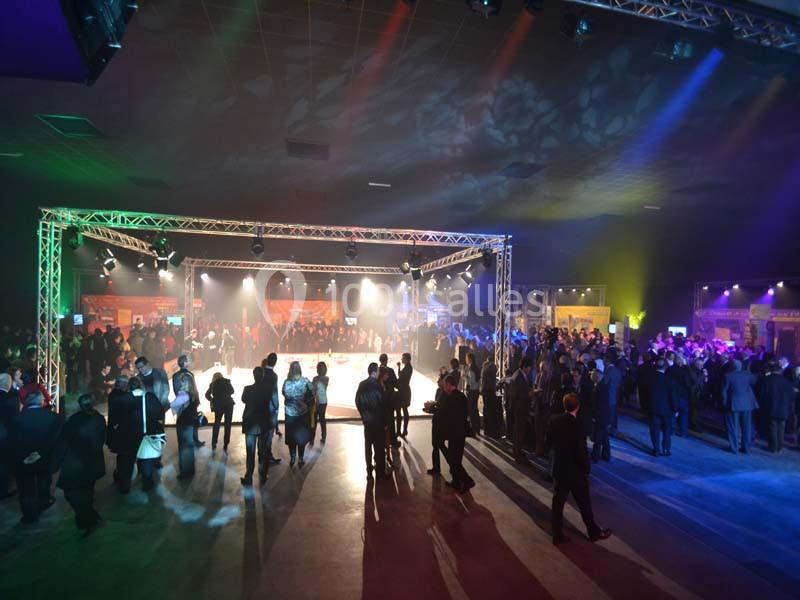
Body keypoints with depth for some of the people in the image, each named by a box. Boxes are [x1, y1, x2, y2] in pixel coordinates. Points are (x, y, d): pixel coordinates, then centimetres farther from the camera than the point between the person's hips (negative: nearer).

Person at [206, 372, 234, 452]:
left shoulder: (213, 384, 6)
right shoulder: (227, 382, 2)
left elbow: (207, 395, 1)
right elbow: (232, 391, 9)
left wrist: (212, 400, 16)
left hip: (218, 406, 2)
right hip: (228, 404, -2)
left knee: (217, 423, 19)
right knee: (227, 425, 6)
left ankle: (214, 444, 13)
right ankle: (225, 446, 4)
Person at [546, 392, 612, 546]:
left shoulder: (555, 421, -7)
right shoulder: (577, 426, -24)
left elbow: (548, 442, 4)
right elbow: (582, 452, -20)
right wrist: (586, 469, -5)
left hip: (559, 469, 5)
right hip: (575, 472, -5)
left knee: (558, 501, 13)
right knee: (584, 504, 15)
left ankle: (557, 535, 23)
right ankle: (594, 532, 34)